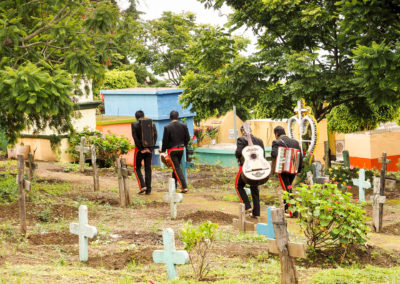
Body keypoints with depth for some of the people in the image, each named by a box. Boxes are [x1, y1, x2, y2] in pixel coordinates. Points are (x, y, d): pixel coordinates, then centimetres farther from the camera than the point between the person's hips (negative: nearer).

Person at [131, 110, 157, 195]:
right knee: (148, 169, 8)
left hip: (139, 149, -3)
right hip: (149, 149, 3)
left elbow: (135, 137, -12)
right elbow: (155, 136, -5)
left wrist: (141, 149, -11)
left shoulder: (134, 124, -5)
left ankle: (142, 186, -6)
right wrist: (149, 147, -4)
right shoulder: (152, 124, 3)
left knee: (137, 168, 11)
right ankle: (148, 189, 6)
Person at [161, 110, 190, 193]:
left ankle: (184, 187, -13)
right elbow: (187, 138, 3)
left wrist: (163, 150, 4)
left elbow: (165, 140, -10)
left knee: (177, 168, -4)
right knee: (176, 167, 19)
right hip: (181, 149, 5)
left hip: (172, 150, -5)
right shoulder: (183, 126, -2)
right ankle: (173, 186, 28)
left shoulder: (167, 127, -13)